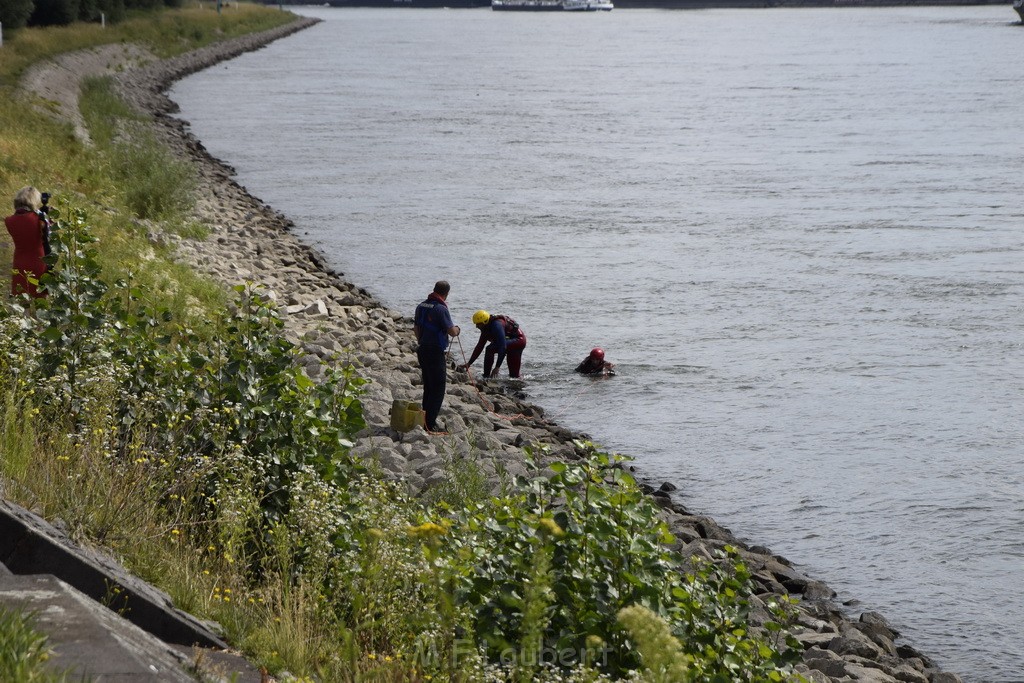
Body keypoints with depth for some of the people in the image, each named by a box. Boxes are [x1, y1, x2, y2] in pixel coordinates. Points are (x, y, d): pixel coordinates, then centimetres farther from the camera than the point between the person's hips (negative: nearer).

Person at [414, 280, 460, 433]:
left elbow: (416, 328, 18)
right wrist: (457, 329, 3)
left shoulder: (421, 306, 7)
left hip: (422, 350, 9)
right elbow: (451, 332, -20)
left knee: (428, 387, 18)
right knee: (438, 389, -2)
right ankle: (430, 424, -4)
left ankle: (425, 420, 24)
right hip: (435, 352, -9)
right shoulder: (441, 309, -19)